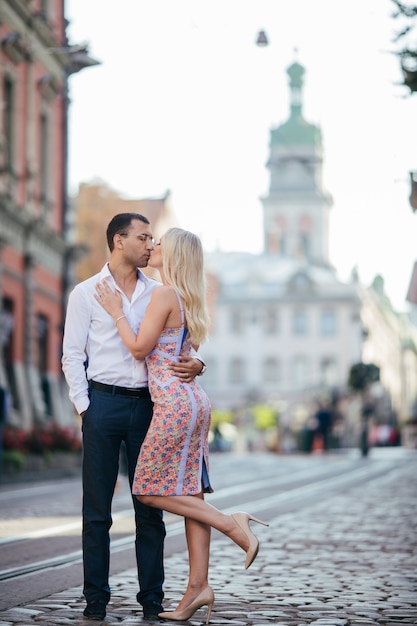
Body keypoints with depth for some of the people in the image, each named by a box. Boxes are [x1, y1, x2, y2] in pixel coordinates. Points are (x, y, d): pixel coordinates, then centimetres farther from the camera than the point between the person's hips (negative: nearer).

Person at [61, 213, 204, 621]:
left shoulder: (158, 293, 12)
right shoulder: (86, 293, 4)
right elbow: (72, 355, 3)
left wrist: (194, 363, -9)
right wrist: (85, 406, -6)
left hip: (147, 404, 3)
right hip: (104, 402, -2)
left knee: (150, 505, 3)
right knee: (97, 508, 1)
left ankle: (151, 597, 9)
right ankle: (96, 598, 8)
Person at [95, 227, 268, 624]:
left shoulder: (164, 294, -11)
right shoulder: (189, 300, 16)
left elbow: (140, 348, -10)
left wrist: (117, 312, -1)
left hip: (175, 401, -9)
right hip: (194, 400, 9)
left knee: (150, 488, -1)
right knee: (189, 491, 6)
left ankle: (232, 523, -5)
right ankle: (198, 586, 5)